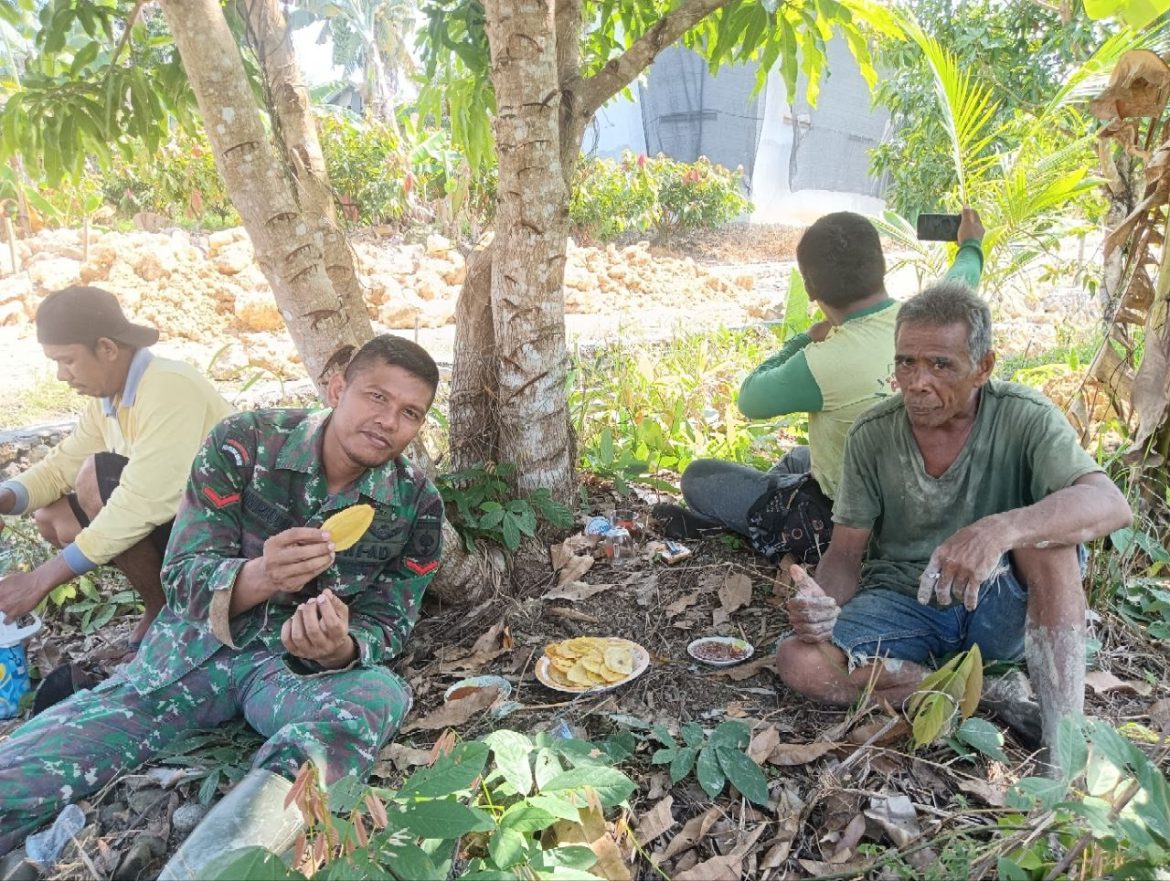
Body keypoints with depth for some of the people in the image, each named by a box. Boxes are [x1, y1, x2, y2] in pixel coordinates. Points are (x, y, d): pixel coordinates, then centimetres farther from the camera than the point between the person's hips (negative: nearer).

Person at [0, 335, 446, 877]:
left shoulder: (417, 505, -10)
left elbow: (385, 624, -5)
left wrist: (340, 649, -31)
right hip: (196, 648, 0)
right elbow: (181, 577, -14)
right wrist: (258, 578, -39)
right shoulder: (243, 444, -14)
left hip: (302, 667, 0)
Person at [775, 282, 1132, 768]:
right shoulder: (871, 436, -8)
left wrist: (999, 531, -48)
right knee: (798, 661, -25)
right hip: (902, 606, 2)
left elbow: (1111, 504, -29)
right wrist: (824, 604, -28)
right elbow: (846, 553, -5)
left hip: (1002, 612, -1)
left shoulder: (1024, 417, -13)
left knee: (1045, 525, -31)